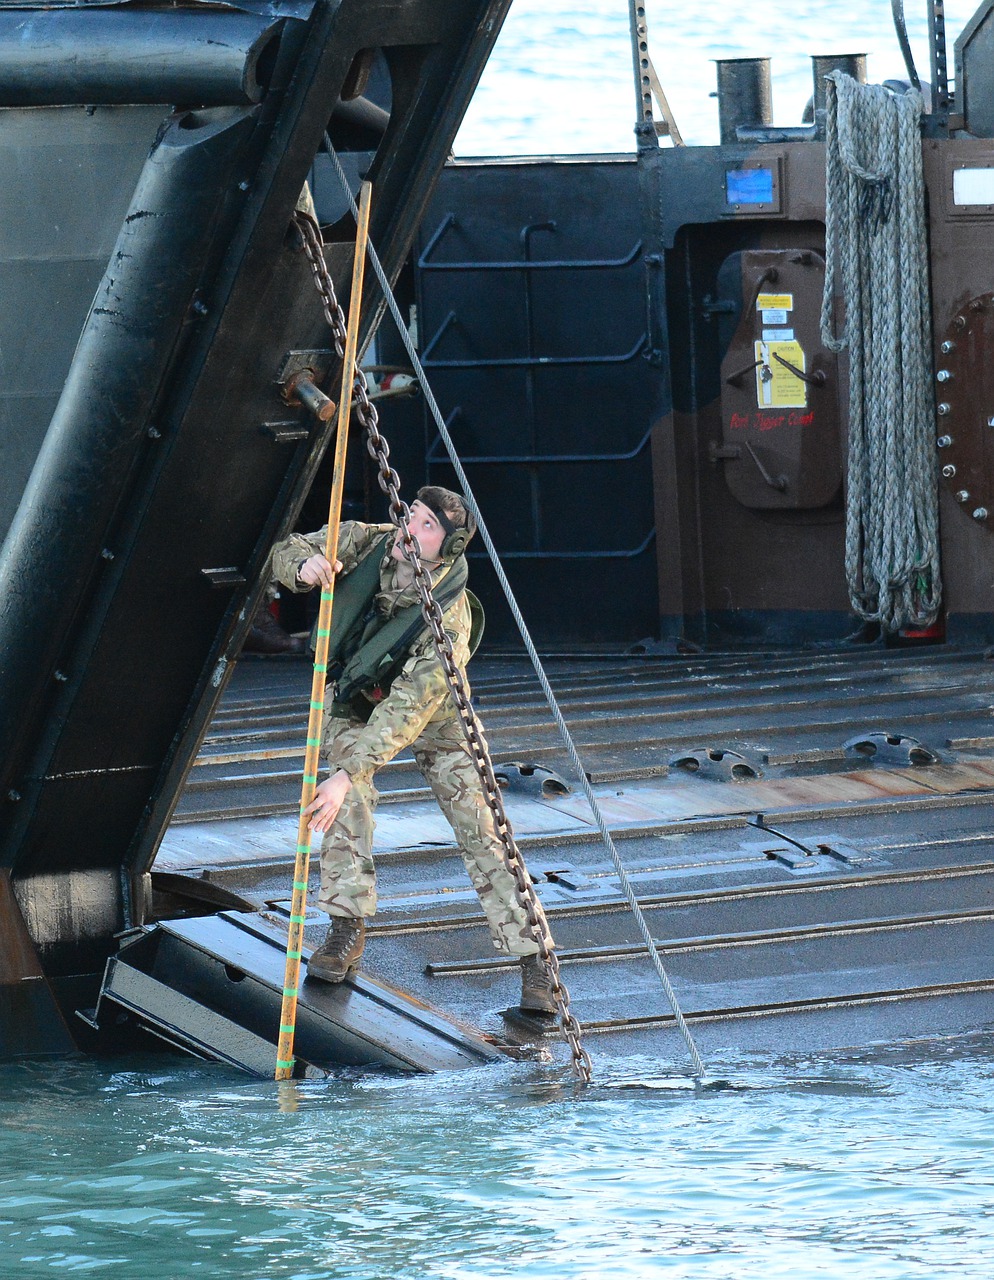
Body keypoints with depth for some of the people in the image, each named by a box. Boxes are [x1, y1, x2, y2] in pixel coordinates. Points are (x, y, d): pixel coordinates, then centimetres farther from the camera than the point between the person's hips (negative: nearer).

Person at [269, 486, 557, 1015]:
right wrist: (304, 566, -42)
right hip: (353, 695, 3)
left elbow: (409, 709, -42)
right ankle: (347, 930, -15)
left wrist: (349, 774, -49)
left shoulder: (449, 617, -38)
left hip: (431, 712, -3)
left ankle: (532, 957, -5)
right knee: (348, 800, -23)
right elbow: (288, 552, -16)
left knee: (476, 826, -10)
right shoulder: (367, 544, -26)